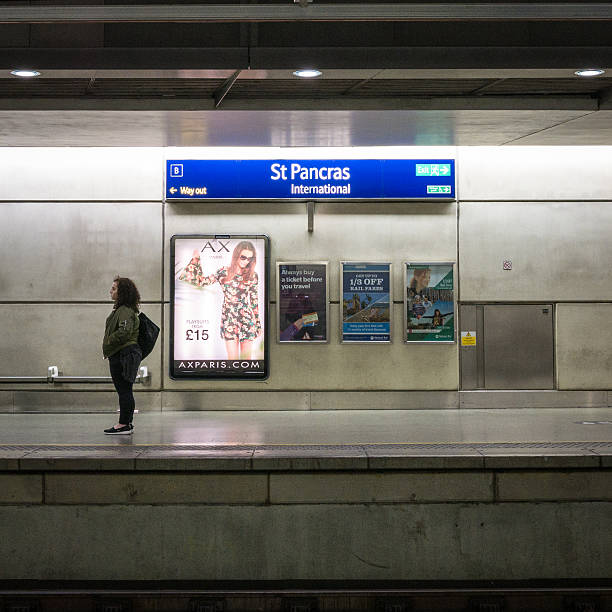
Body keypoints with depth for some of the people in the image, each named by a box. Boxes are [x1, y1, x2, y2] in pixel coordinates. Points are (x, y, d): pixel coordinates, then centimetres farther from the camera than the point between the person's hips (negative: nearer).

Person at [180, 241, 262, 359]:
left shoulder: (252, 276, 5)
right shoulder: (224, 272, 3)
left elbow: (254, 301, 10)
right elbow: (201, 282, 8)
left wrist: (258, 324, 11)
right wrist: (195, 261, 1)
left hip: (248, 321, 1)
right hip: (229, 320, -1)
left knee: (246, 358, 2)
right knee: (232, 359, -3)